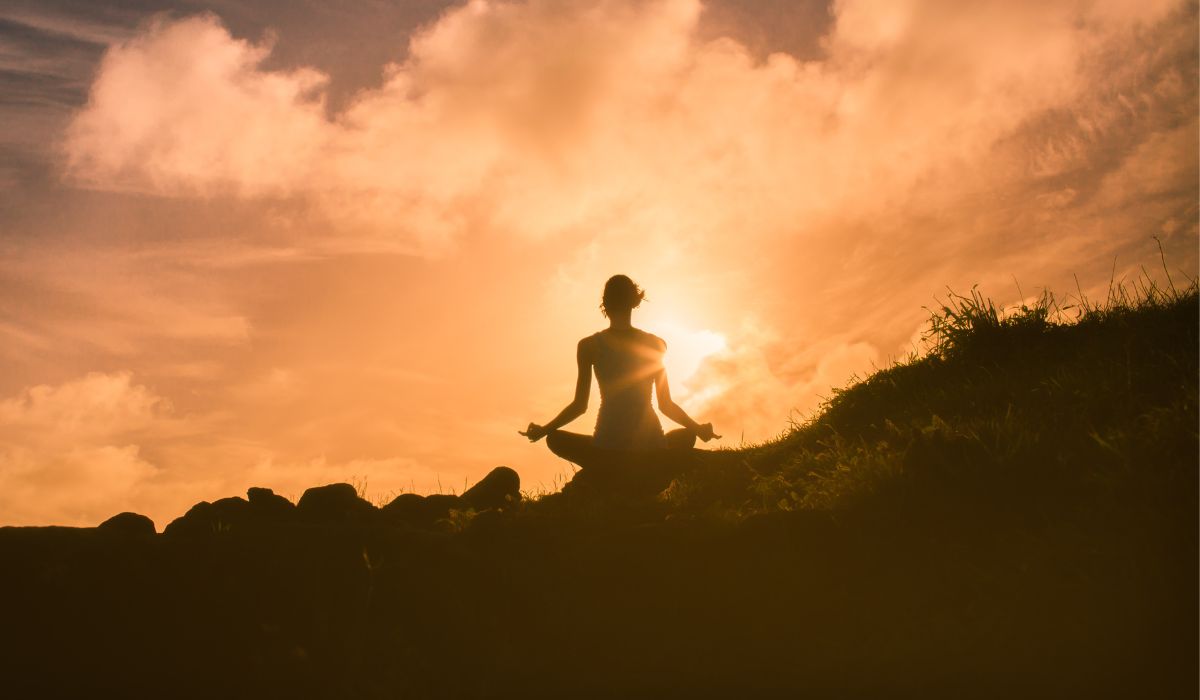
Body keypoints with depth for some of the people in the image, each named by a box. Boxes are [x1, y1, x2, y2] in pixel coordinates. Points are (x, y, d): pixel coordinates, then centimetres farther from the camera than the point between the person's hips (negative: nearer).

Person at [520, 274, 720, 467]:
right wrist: (699, 428, 24)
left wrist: (544, 430, 18)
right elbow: (666, 405, 8)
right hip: (651, 449, 2)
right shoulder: (655, 344, 5)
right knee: (687, 435, 34)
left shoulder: (589, 346, 0)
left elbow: (580, 405, 3)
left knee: (554, 439, 26)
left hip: (608, 448, -1)